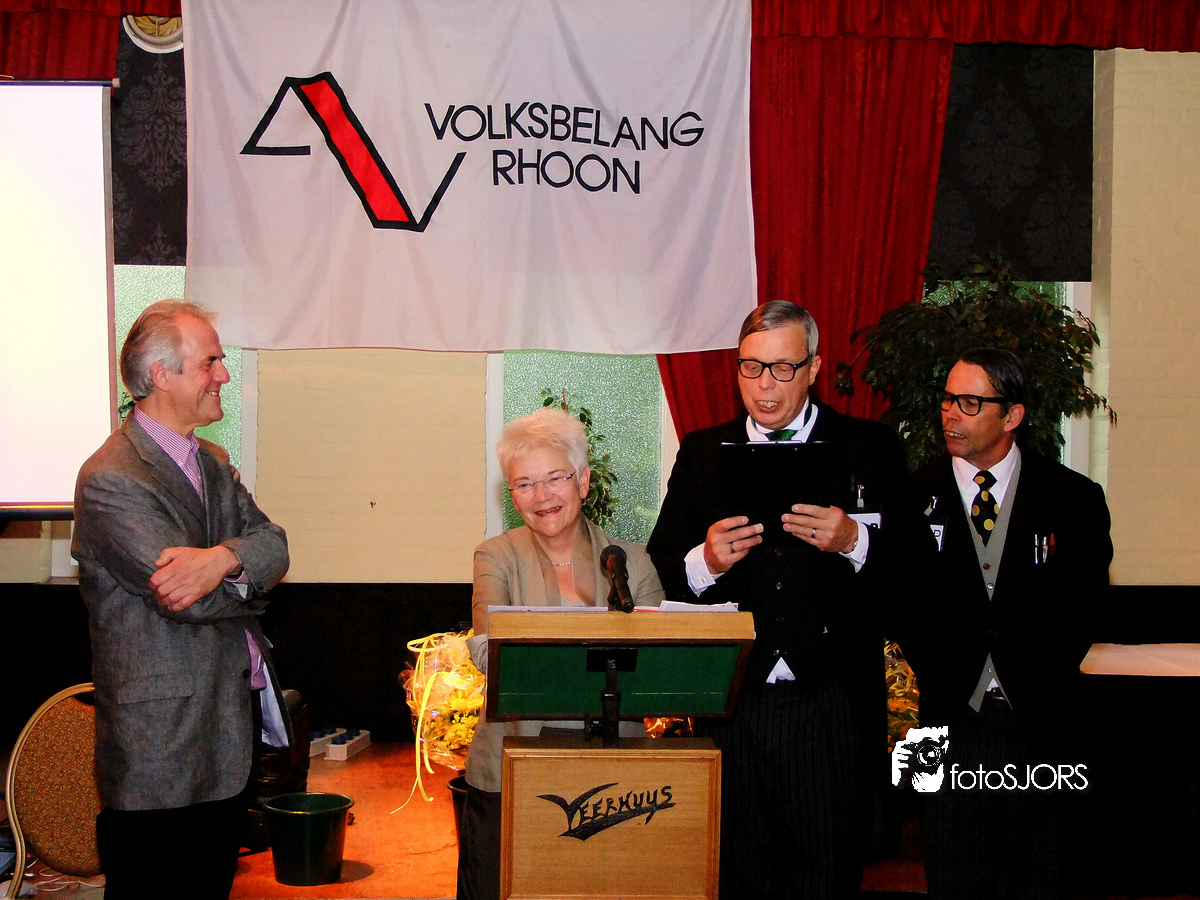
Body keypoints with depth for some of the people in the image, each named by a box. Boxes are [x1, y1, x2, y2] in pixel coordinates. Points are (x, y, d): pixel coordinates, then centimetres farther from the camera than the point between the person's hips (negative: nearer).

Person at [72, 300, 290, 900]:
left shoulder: (212, 463, 14)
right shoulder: (110, 480, -16)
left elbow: (273, 547, 1)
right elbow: (191, 600, -22)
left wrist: (221, 559, -21)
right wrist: (250, 580, -2)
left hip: (229, 732, 9)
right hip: (161, 747, -9)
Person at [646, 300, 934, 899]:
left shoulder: (871, 450, 6)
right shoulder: (701, 453, 12)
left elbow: (917, 570, 0)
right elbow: (658, 575, 8)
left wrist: (854, 541, -17)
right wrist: (703, 562, -12)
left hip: (832, 709, -2)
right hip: (730, 708, 2)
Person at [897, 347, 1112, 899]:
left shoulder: (1074, 498, 4)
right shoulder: (914, 495, 4)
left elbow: (1088, 602, 7)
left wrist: (1049, 677, -2)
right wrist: (929, 666, -6)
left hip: (1038, 725, 0)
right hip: (948, 722, 0)